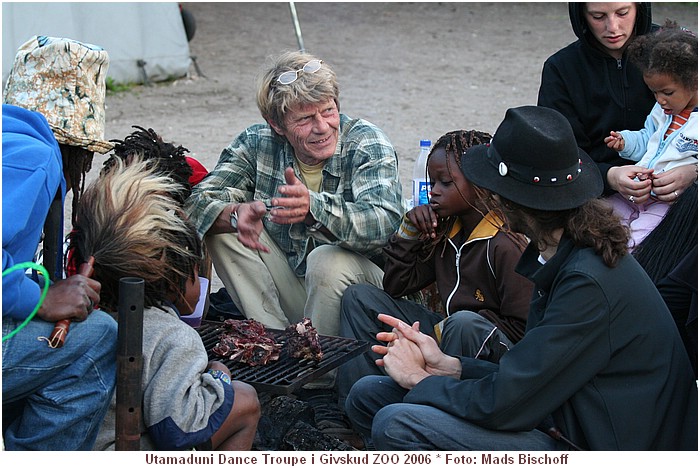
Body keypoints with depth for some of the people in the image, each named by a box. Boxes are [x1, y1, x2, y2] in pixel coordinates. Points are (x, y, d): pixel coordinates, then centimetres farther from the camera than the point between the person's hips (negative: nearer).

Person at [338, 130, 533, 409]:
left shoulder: (505, 246, -16)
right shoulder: (444, 235, 8)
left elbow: (523, 329, -19)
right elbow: (395, 287, 16)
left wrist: (444, 330, -17)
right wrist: (409, 233, 1)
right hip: (443, 334, 8)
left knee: (464, 323, -42)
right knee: (359, 297, 5)